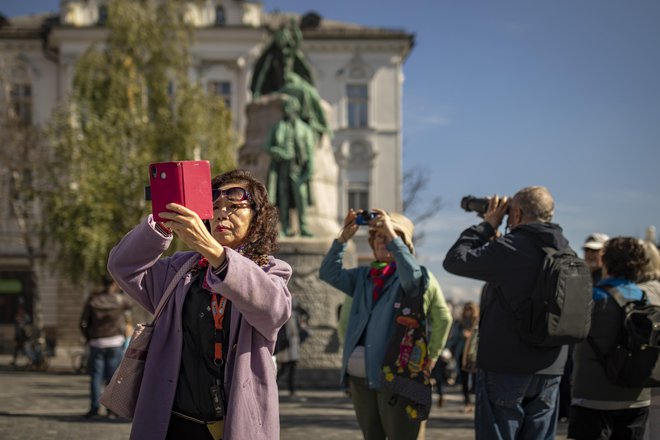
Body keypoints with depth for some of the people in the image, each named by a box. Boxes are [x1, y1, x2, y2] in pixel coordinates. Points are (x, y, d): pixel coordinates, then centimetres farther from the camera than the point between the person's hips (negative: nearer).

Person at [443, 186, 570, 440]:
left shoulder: (511, 248, -15)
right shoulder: (564, 250, 8)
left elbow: (455, 260, -9)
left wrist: (488, 225, 0)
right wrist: (495, 236, 16)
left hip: (505, 366, -6)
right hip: (550, 369, 7)